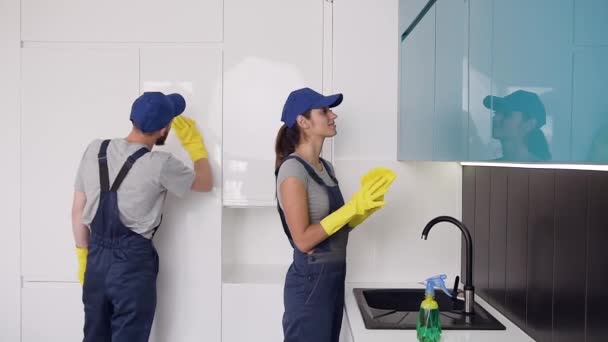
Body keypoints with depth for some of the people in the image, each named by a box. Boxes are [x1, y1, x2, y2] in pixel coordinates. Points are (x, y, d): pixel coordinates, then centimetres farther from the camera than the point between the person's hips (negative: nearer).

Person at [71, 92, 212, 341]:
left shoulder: (94, 150, 1)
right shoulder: (159, 164, -13)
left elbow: (77, 211, 7)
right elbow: (205, 183, 5)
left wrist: (84, 257, 16)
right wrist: (194, 143, 17)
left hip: (97, 258, 5)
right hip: (134, 262, -5)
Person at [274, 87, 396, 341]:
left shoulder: (326, 167, 10)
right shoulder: (293, 169, -16)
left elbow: (336, 228, 12)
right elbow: (303, 240, -20)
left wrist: (367, 205, -3)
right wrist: (352, 207, -21)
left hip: (333, 276, 8)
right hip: (310, 280, -8)